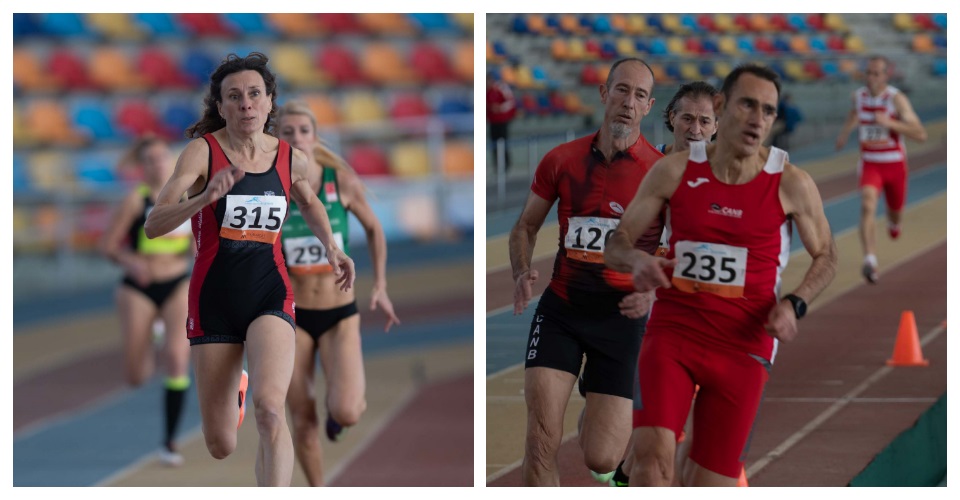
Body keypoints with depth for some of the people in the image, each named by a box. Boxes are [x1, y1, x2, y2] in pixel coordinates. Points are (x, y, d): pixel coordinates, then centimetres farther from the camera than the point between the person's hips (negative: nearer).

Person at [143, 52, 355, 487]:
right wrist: (205, 198, -36)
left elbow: (309, 202, 28)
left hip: (270, 294, 1)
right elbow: (154, 225, -19)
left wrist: (331, 246, 10)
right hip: (214, 299, -1)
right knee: (220, 446, 8)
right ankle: (232, 389, 47)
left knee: (269, 409, -28)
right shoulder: (202, 151, -8)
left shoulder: (292, 161, 3)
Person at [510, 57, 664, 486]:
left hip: (620, 316, -1)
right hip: (561, 307, 1)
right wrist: (522, 273, -5)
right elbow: (526, 226, 15)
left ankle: (598, 418, 33)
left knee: (600, 459, -5)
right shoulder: (561, 160, 2)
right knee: (541, 443, -13)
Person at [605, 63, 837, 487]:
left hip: (743, 344, 0)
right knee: (652, 453, -23)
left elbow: (826, 257, 11)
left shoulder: (791, 185, -2)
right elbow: (615, 244, 5)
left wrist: (794, 305, -8)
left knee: (707, 487, 1)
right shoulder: (675, 171, 0)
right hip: (672, 328, 0)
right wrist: (635, 260, -19)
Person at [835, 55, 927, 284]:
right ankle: (870, 262, -37)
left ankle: (893, 222, 61)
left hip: (895, 164, -1)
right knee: (867, 206, -25)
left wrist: (889, 122, -33)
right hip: (870, 164, 1)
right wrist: (845, 132, 22)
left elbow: (921, 134, -24)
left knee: (895, 210, 19)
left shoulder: (897, 99, -17)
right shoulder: (859, 95, -3)